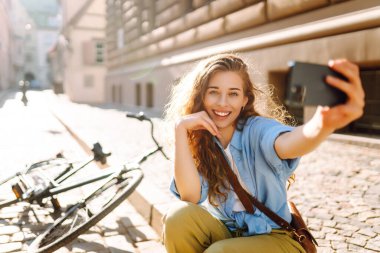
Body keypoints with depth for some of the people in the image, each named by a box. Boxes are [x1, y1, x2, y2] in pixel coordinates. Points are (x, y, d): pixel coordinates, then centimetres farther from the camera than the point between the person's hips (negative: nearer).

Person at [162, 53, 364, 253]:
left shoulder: (257, 128, -16)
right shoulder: (196, 141, -5)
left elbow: (287, 143, -41)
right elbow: (190, 196, -21)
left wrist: (323, 124, -65)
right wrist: (181, 128, -24)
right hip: (225, 233, 3)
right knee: (180, 216, -24)